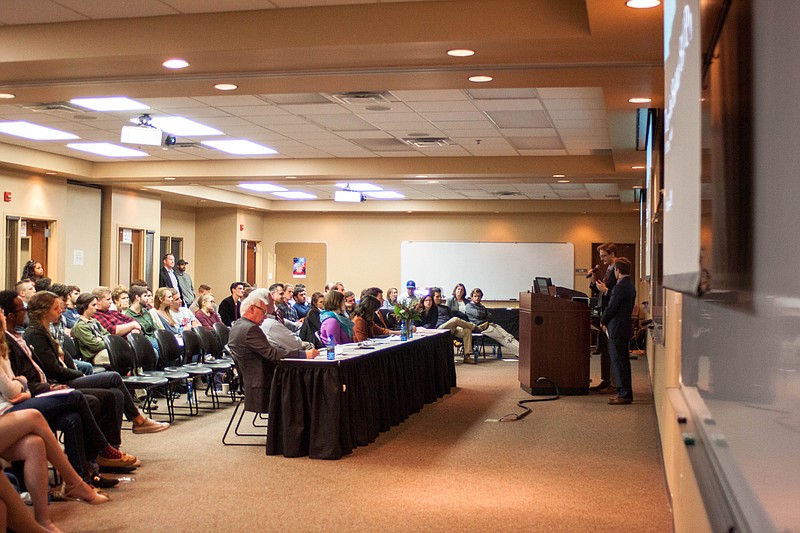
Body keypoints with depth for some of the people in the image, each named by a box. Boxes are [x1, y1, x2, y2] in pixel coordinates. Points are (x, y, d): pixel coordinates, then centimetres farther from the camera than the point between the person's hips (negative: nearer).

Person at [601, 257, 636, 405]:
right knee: (623, 361, 14)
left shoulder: (620, 286, -18)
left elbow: (611, 307, -18)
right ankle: (625, 392, 20)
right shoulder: (630, 285, 13)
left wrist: (603, 321, -2)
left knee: (618, 361, -6)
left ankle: (624, 395, -5)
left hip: (617, 328, -10)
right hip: (625, 326, 10)